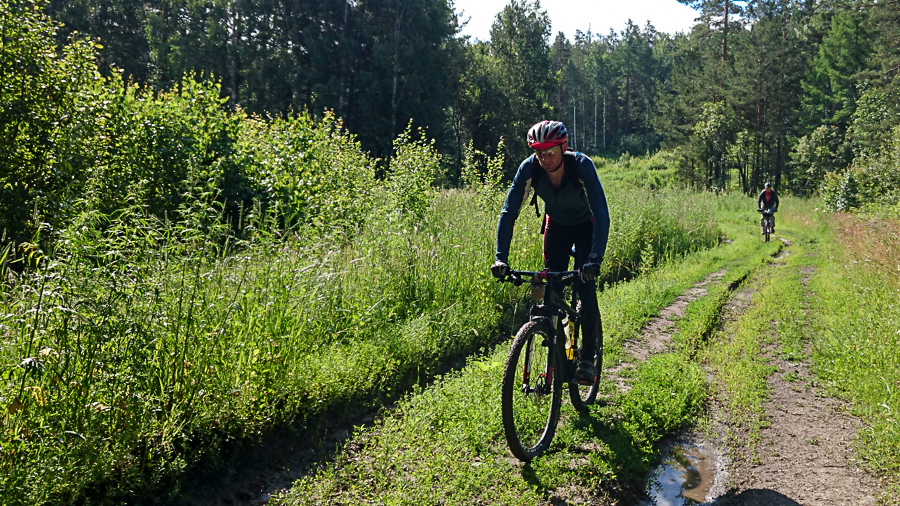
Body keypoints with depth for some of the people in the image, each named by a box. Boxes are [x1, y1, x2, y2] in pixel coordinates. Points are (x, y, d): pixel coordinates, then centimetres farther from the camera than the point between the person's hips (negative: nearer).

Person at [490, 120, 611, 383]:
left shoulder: (582, 166, -34)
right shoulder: (529, 168, -26)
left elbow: (601, 213, -40)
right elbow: (509, 212, -25)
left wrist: (595, 259, -51)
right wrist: (501, 258, -35)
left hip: (586, 227, -3)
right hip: (556, 226, 3)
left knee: (585, 288, -16)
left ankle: (587, 357, -2)